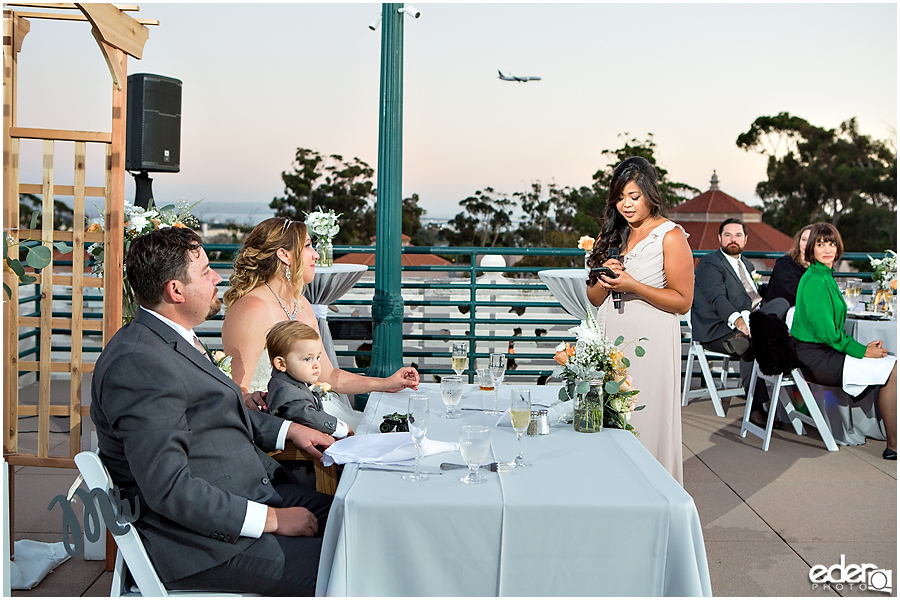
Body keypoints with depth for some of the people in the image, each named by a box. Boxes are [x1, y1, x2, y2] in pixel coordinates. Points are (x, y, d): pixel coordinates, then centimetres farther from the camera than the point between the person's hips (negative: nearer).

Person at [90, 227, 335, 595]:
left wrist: (288, 430, 12)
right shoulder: (139, 362, -23)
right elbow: (168, 489, -26)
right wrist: (270, 519, -21)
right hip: (198, 542, -10)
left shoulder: (175, 339, 10)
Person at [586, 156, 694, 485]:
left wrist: (632, 285, -16)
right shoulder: (613, 234, 15)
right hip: (610, 339, 6)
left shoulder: (671, 237, -4)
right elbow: (594, 298, 16)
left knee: (646, 424, -2)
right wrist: (606, 280, -6)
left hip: (650, 343, -5)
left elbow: (682, 301, -9)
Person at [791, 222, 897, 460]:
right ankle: (893, 445, -7)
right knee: (892, 369, -13)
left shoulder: (825, 276, 16)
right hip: (816, 358, -10)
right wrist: (862, 351, -11)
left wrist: (863, 347, 6)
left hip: (827, 350, 10)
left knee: (890, 362, 2)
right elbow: (826, 332, -19)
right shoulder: (815, 280, -15)